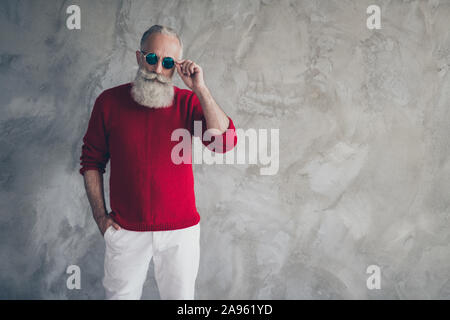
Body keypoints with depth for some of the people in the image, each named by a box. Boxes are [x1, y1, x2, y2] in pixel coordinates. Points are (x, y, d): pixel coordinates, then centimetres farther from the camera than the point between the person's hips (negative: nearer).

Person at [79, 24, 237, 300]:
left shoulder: (188, 102, -4)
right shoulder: (109, 101, -2)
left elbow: (226, 142, -19)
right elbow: (92, 160, 6)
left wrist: (200, 89, -21)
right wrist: (99, 213, 1)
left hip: (180, 230, 0)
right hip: (125, 230, 0)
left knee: (180, 295, 16)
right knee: (120, 294, 14)